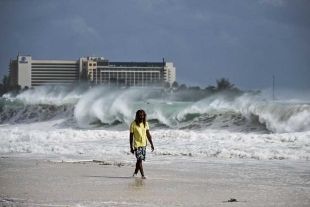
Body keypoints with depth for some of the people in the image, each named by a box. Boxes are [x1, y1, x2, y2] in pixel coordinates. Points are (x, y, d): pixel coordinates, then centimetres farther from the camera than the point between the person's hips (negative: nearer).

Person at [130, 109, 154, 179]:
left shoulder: (146, 123, 4)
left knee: (140, 160, 12)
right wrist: (131, 147, -7)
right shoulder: (133, 124, -10)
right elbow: (131, 136, -6)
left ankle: (135, 172, 29)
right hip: (137, 144, -5)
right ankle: (142, 175, -12)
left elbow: (148, 135, 10)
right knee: (139, 159, -12)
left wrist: (151, 144, 5)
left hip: (144, 144, 5)